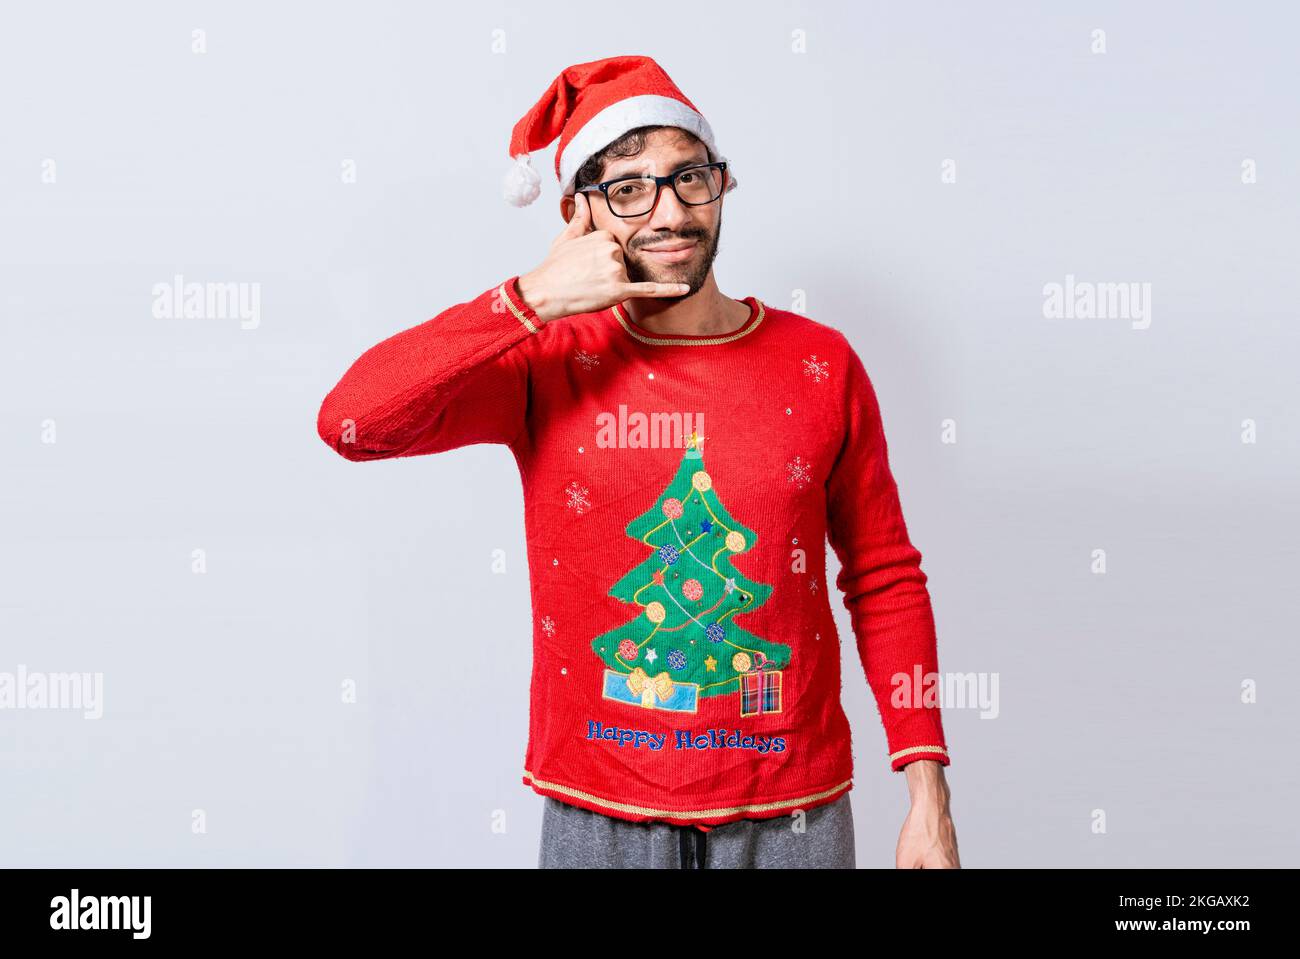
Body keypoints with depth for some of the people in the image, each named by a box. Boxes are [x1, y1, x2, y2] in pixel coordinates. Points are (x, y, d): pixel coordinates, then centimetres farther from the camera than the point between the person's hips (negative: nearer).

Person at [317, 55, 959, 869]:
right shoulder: (548, 366, -5)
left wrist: (929, 797, -1)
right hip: (598, 813, 0)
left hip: (792, 812, 1)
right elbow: (352, 422, -19)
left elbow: (885, 581, 2)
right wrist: (530, 300, -20)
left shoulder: (821, 366, -2)